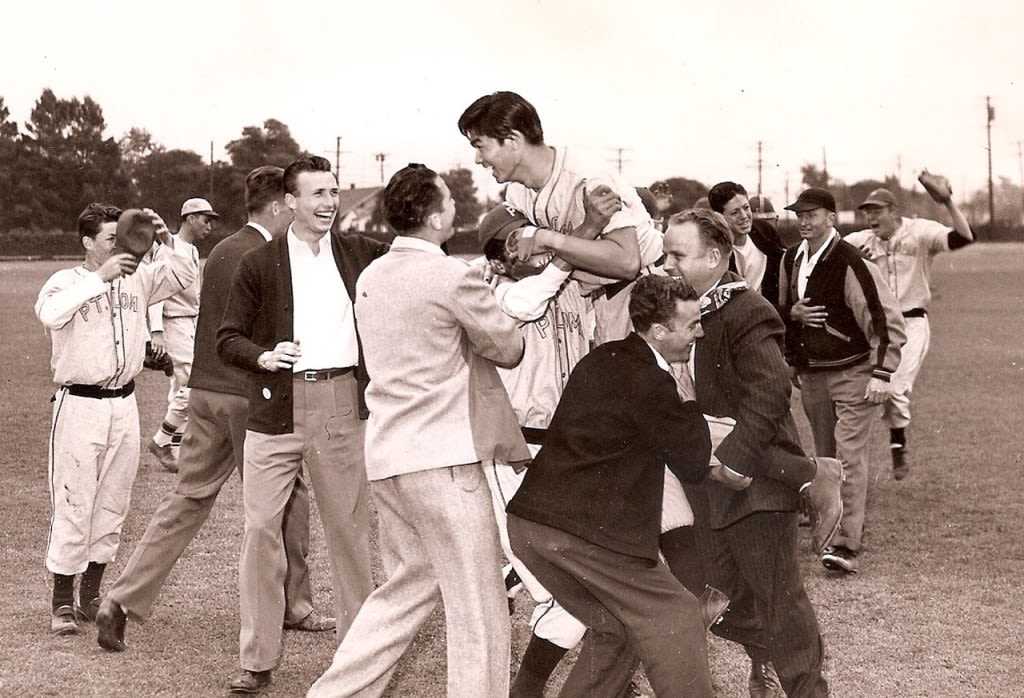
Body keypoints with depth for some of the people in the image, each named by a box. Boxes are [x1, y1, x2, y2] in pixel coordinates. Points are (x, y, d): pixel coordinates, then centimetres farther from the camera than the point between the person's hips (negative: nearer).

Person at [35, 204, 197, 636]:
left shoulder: (138, 279, 7)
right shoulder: (66, 281, -7)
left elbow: (185, 275, 10)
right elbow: (49, 313, -27)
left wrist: (166, 242, -7)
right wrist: (100, 277, -29)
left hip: (124, 402, 5)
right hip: (80, 403, -5)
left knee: (113, 502, 10)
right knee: (73, 503, -5)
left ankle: (91, 595, 21)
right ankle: (62, 601, 1)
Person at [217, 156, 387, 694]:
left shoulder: (361, 254, 9)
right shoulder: (259, 264, 5)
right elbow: (227, 338, 7)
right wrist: (263, 356, -13)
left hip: (342, 406, 1)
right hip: (276, 406, -1)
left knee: (350, 529, 6)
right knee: (260, 529, -2)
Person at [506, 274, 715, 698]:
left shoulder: (602, 360, 14)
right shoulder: (649, 383, -14)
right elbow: (693, 465, -5)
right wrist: (692, 406, 8)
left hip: (528, 522, 9)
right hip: (583, 531, -9)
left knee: (612, 628, 21)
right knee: (674, 621, 0)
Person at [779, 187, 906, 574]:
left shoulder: (850, 262, -16)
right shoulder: (791, 259, 6)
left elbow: (886, 321, -16)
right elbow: (781, 310, 21)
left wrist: (882, 374, -20)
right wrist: (793, 314, -3)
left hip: (852, 374, -7)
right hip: (811, 375, 7)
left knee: (849, 456, -12)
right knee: (825, 458, 13)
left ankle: (847, 545, -14)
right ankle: (834, 528, 27)